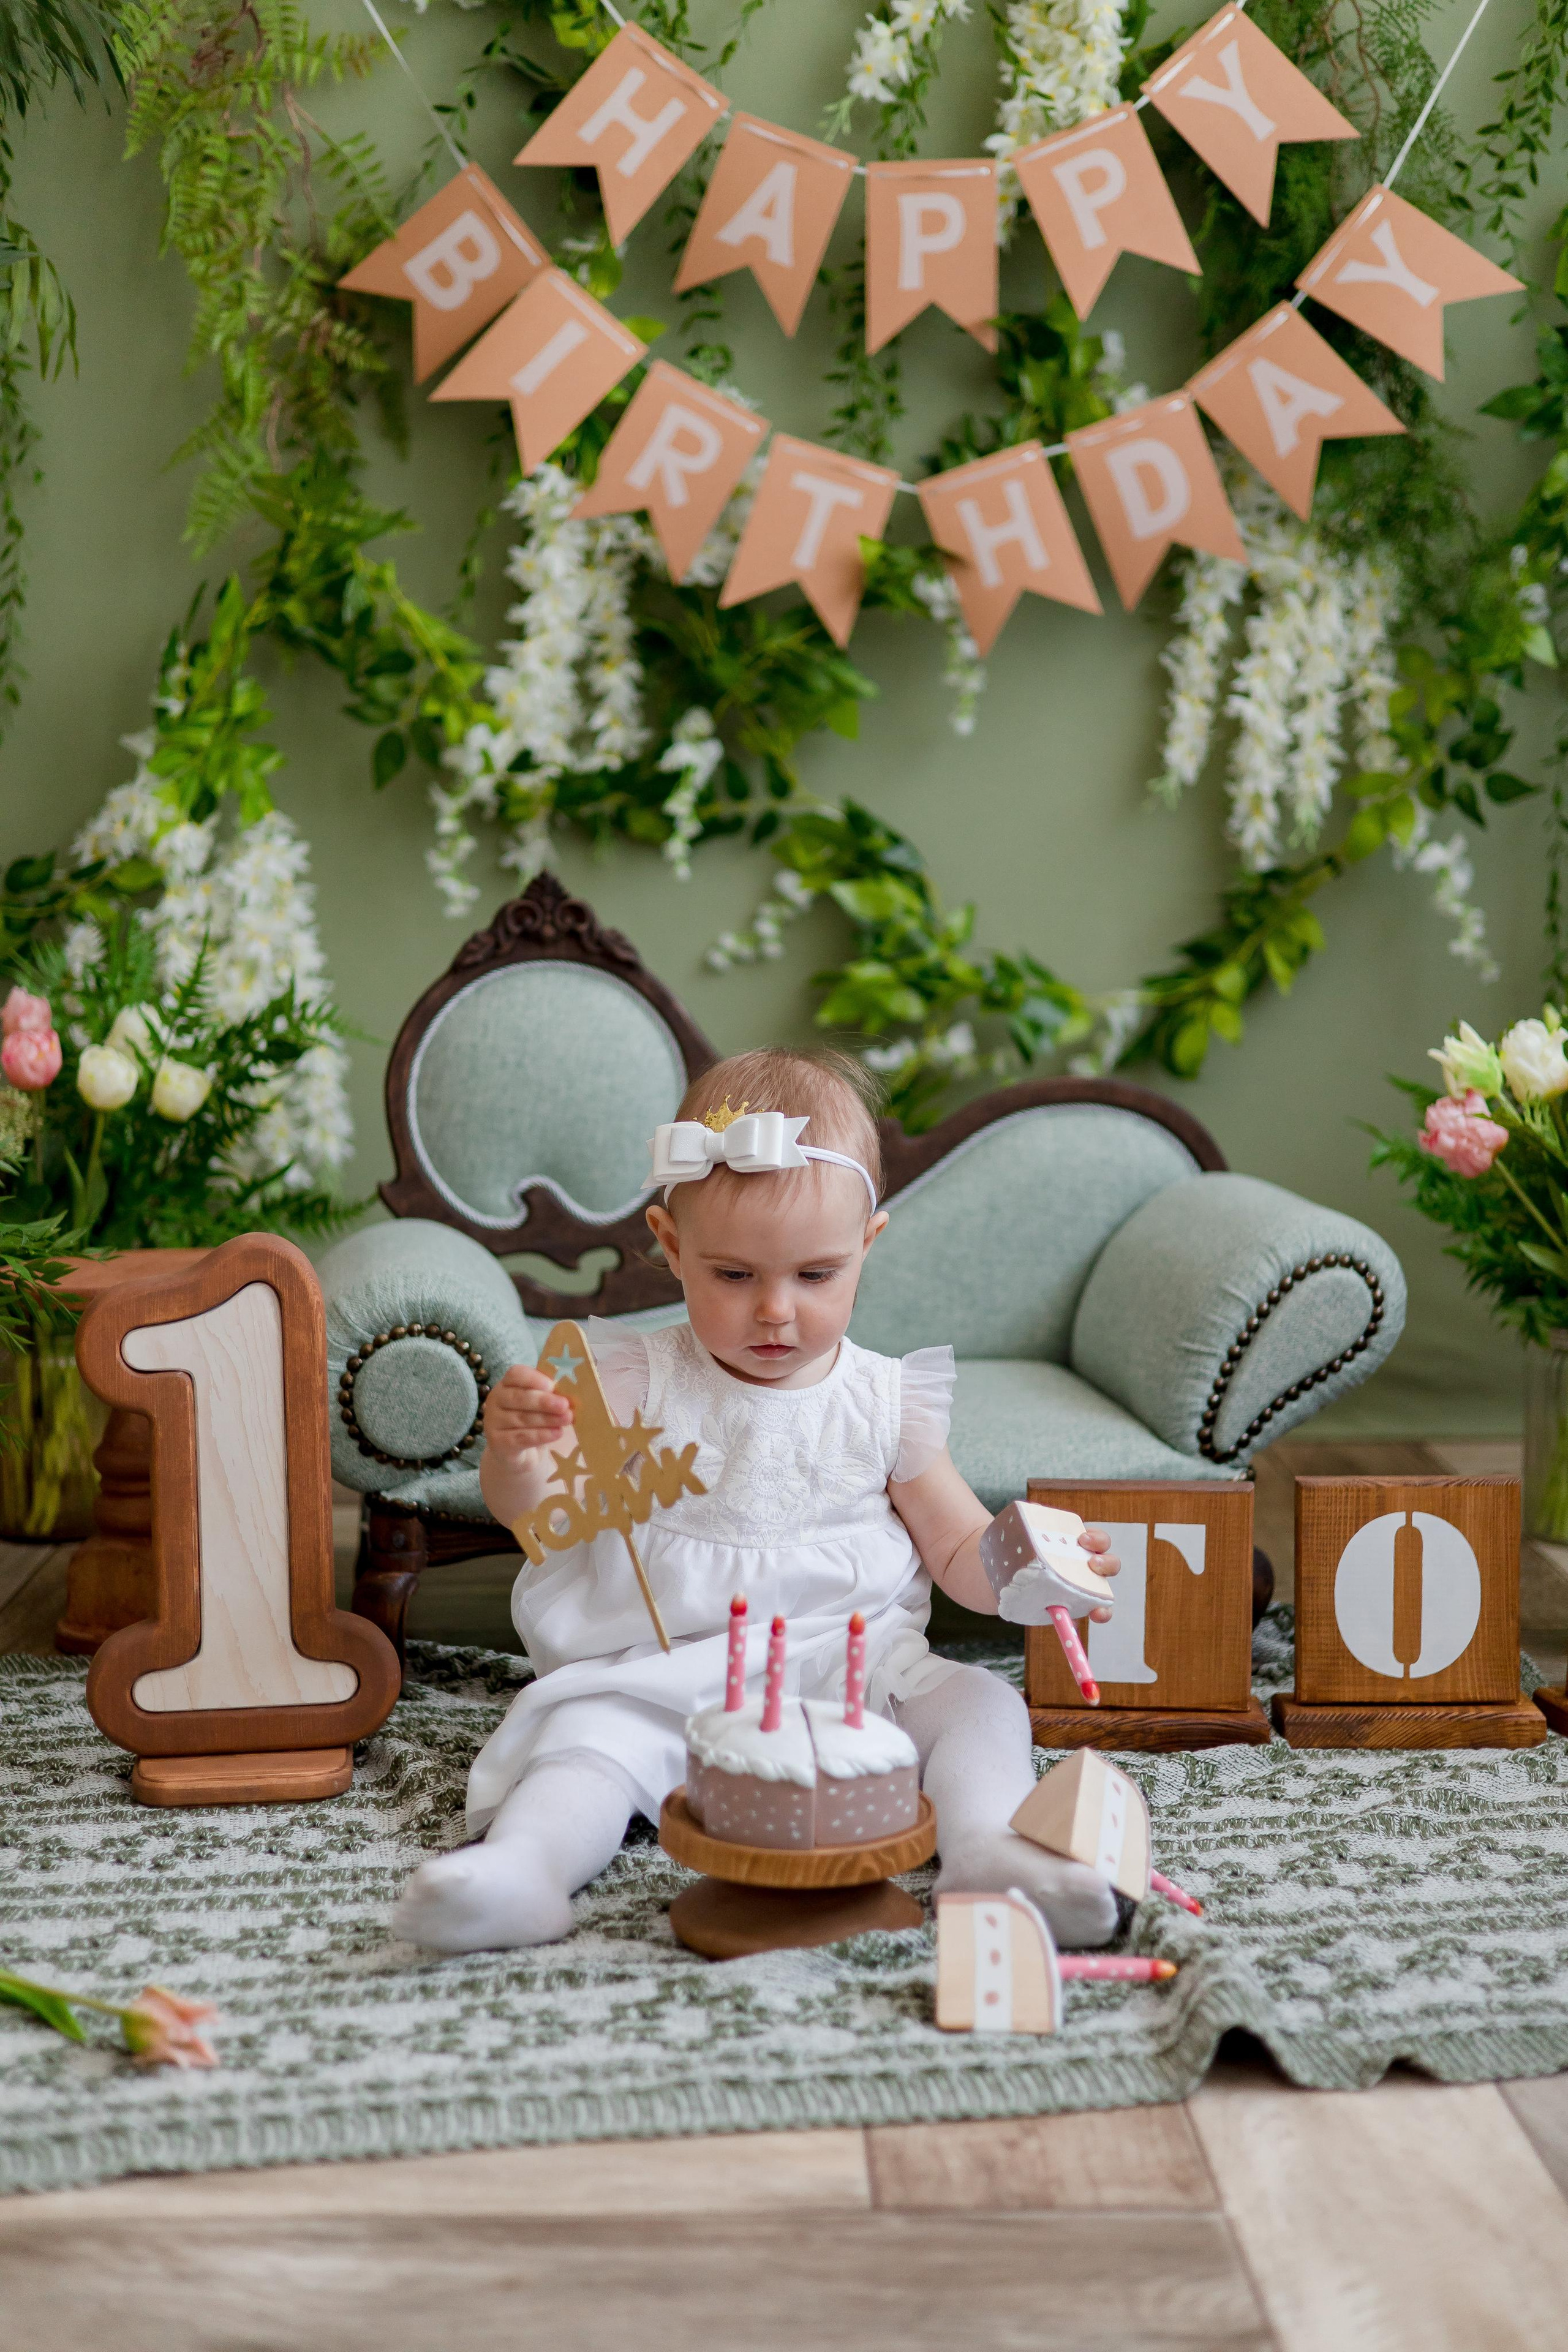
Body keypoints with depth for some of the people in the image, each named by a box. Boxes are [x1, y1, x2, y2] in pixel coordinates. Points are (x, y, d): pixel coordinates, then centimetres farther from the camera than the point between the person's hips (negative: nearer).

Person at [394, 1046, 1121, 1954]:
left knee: (976, 1700, -20)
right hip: (659, 1676, -1)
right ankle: (525, 1863, -48)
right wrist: (517, 1452, -28)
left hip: (855, 1668, 2)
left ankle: (991, 1847, -40)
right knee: (588, 1735, -28)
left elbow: (960, 1552, 11)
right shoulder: (641, 1384, 3)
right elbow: (536, 1512, -4)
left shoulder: (886, 1400, 7)